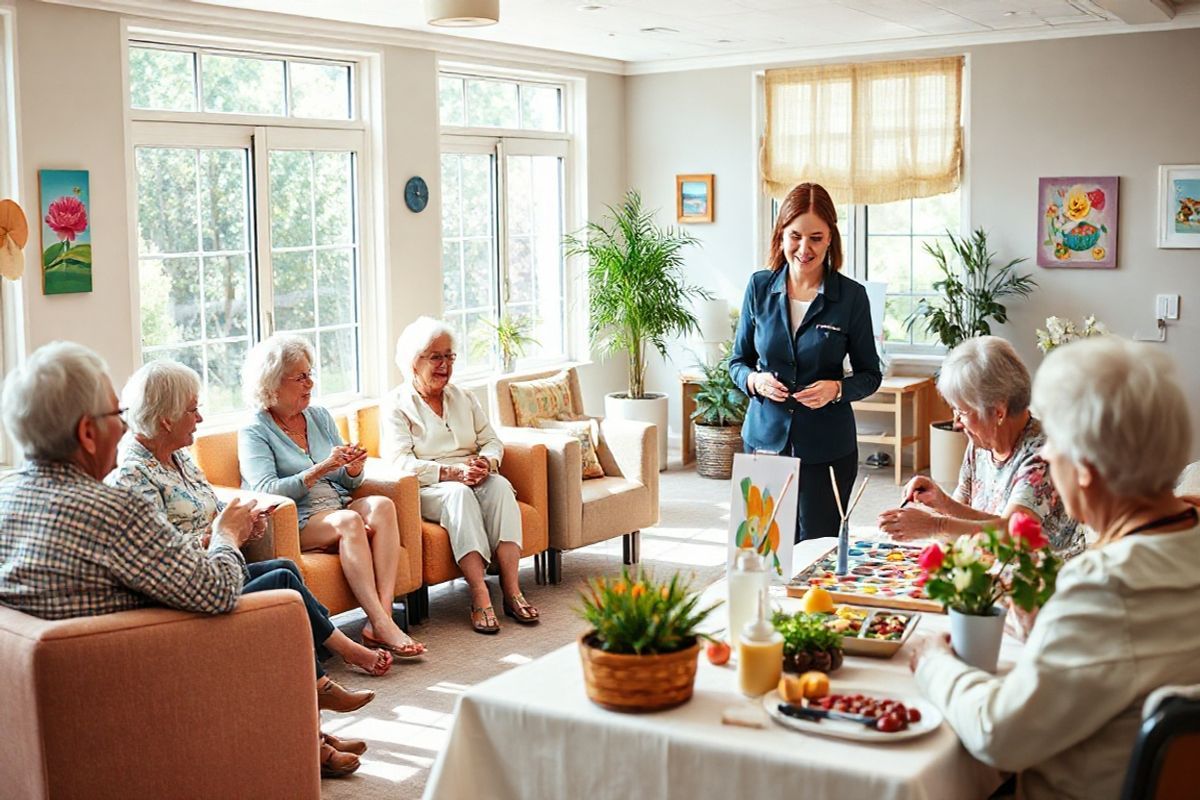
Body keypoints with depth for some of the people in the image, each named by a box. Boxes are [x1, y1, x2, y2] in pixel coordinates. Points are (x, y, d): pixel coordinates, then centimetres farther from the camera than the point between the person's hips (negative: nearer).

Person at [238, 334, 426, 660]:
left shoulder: (320, 416, 17)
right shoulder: (254, 431, -1)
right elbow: (267, 492, -15)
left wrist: (352, 471, -7)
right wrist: (320, 469, -23)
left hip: (339, 504, 5)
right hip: (296, 523, -5)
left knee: (381, 505, -26)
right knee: (348, 520, -34)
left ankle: (381, 618, -36)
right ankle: (382, 625, -39)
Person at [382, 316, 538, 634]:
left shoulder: (464, 398, 20)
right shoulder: (396, 404, 2)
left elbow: (492, 442, 14)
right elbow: (401, 463, -11)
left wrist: (486, 462, -12)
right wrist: (452, 472, -22)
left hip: (473, 479, 4)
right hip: (425, 490, -4)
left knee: (499, 486, -29)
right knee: (459, 493, -37)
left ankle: (511, 590, -36)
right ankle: (480, 596, -43)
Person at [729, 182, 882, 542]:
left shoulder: (851, 296, -5)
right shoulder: (760, 286, 2)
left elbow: (870, 374, 3)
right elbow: (738, 361, 10)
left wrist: (837, 388, -17)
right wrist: (754, 380, -11)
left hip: (827, 447, -2)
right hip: (765, 436, 2)